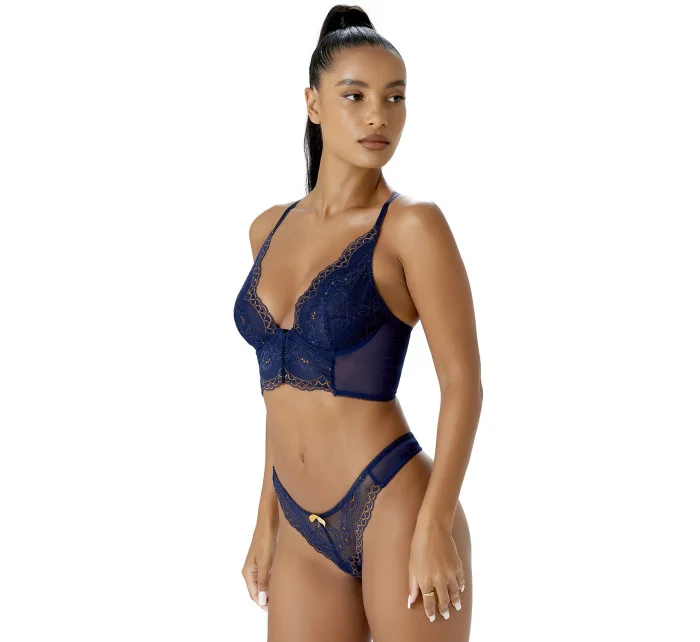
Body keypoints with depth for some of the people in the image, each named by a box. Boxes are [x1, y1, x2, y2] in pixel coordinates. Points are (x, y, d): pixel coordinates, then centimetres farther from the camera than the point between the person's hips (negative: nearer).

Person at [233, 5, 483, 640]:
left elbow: (463, 380, -11)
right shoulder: (271, 229, 9)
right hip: (305, 530, 6)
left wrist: (435, 526, -16)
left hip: (394, 510, -5)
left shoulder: (413, 225, -8)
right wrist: (269, 518, 15)